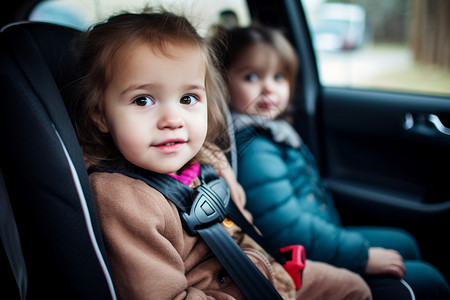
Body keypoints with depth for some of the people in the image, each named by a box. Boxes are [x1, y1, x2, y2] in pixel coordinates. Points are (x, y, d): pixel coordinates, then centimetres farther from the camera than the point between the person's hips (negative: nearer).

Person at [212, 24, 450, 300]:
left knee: (405, 243, 24)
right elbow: (288, 230, -32)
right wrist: (363, 256, -24)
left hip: (324, 233, 10)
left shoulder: (273, 132, 5)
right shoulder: (254, 152, -28)